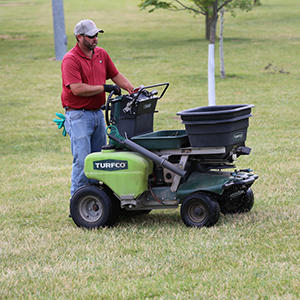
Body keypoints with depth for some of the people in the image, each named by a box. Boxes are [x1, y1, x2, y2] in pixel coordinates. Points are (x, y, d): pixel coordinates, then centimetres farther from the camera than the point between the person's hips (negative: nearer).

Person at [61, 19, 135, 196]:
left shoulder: (101, 54, 9)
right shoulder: (71, 60, -14)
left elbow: (116, 75, 17)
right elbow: (77, 89, -23)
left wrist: (132, 89, 0)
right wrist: (105, 88, -19)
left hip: (98, 113, 7)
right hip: (78, 116, -7)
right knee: (82, 160, -9)